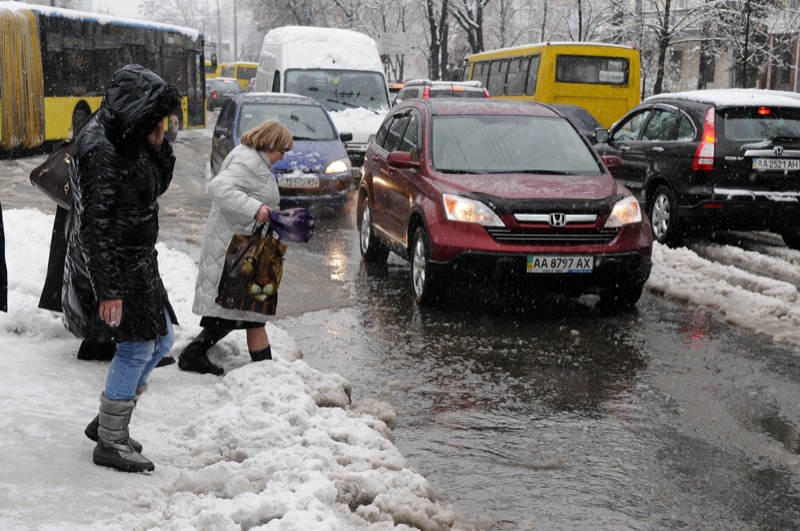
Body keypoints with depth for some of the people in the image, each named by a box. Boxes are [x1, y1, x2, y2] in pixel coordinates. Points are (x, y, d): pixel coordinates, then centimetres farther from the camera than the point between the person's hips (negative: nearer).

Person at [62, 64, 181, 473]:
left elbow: (156, 187, 17)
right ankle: (110, 443, 9)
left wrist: (159, 147, -1)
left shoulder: (128, 140, 8)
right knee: (137, 347, -5)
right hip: (112, 266, -10)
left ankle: (109, 421, 28)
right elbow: (95, 225, -23)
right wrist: (108, 290, -25)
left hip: (137, 262, 10)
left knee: (161, 339, 15)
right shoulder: (100, 149, -21)